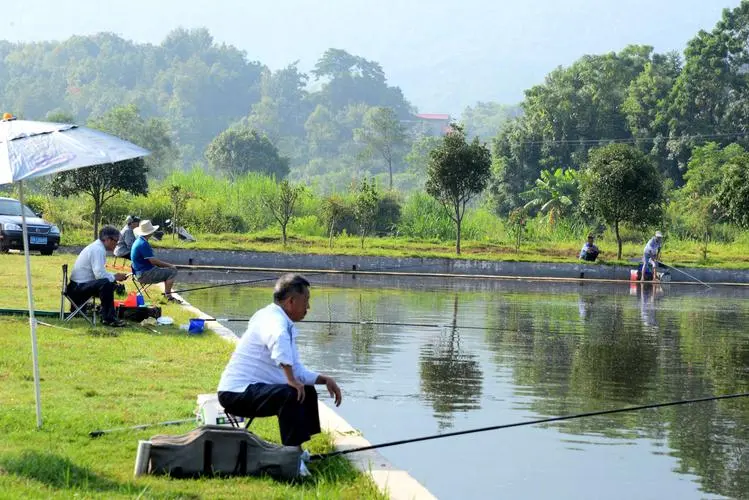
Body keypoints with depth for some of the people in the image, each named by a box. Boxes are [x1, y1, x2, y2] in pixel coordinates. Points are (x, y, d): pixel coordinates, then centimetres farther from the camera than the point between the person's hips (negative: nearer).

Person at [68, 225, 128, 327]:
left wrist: (115, 276, 7)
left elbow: (99, 272, 21)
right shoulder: (98, 250, -17)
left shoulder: (97, 247, 14)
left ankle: (107, 316, 14)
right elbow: (99, 274, -26)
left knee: (110, 283, 18)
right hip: (78, 287, -11)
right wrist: (115, 277, -11)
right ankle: (107, 318, -22)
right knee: (106, 283, -30)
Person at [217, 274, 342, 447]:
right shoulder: (273, 319, -17)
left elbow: (298, 370, 19)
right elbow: (278, 339, -43)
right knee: (291, 395, -31)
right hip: (238, 393, -11)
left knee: (308, 392, 20)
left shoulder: (286, 325, 14)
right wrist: (291, 380, -38)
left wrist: (324, 379, 6)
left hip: (254, 389, 11)